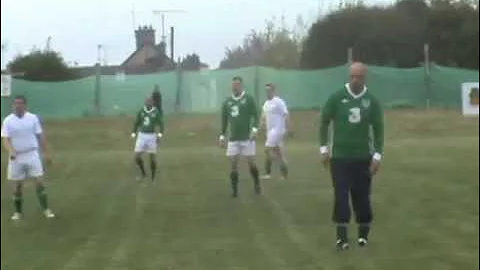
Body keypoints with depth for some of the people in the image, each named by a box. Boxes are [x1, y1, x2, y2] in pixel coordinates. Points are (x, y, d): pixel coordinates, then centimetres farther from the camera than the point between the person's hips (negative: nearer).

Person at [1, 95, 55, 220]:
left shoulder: (33, 118, 0)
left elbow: (40, 136, 6)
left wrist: (46, 153, 5)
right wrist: (11, 151, -29)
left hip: (32, 155, 0)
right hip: (16, 157, 0)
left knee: (39, 182, -5)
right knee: (17, 185, 6)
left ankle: (46, 209, 3)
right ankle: (18, 212, 18)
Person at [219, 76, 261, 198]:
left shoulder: (249, 99, -3)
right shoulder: (227, 102, 8)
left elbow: (255, 116, -7)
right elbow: (224, 120, 15)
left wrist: (254, 129, -21)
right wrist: (222, 136, 11)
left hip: (247, 137, -3)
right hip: (233, 138, 3)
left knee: (251, 162, 1)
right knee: (233, 165, 0)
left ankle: (257, 184, 24)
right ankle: (234, 190, 7)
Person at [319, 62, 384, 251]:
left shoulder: (372, 101, 0)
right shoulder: (336, 98, -4)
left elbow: (378, 129, 4)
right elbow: (324, 122, 4)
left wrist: (377, 156, -2)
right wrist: (324, 148, -2)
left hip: (363, 157, 1)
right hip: (340, 156, -1)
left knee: (362, 197, 5)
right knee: (341, 196, -6)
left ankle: (363, 234, 20)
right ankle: (342, 237, -1)